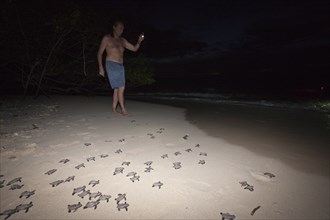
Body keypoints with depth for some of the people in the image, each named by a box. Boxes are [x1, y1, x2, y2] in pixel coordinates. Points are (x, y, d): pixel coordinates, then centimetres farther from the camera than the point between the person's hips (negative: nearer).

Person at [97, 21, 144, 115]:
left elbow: (134, 49, 16)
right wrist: (101, 67, -10)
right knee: (121, 87, -15)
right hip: (111, 65, -6)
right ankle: (123, 109, -10)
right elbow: (100, 53, 0)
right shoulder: (107, 38, 2)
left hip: (121, 66, 6)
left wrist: (139, 41, -3)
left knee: (117, 89, 3)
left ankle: (114, 109, 11)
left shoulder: (122, 40, 17)